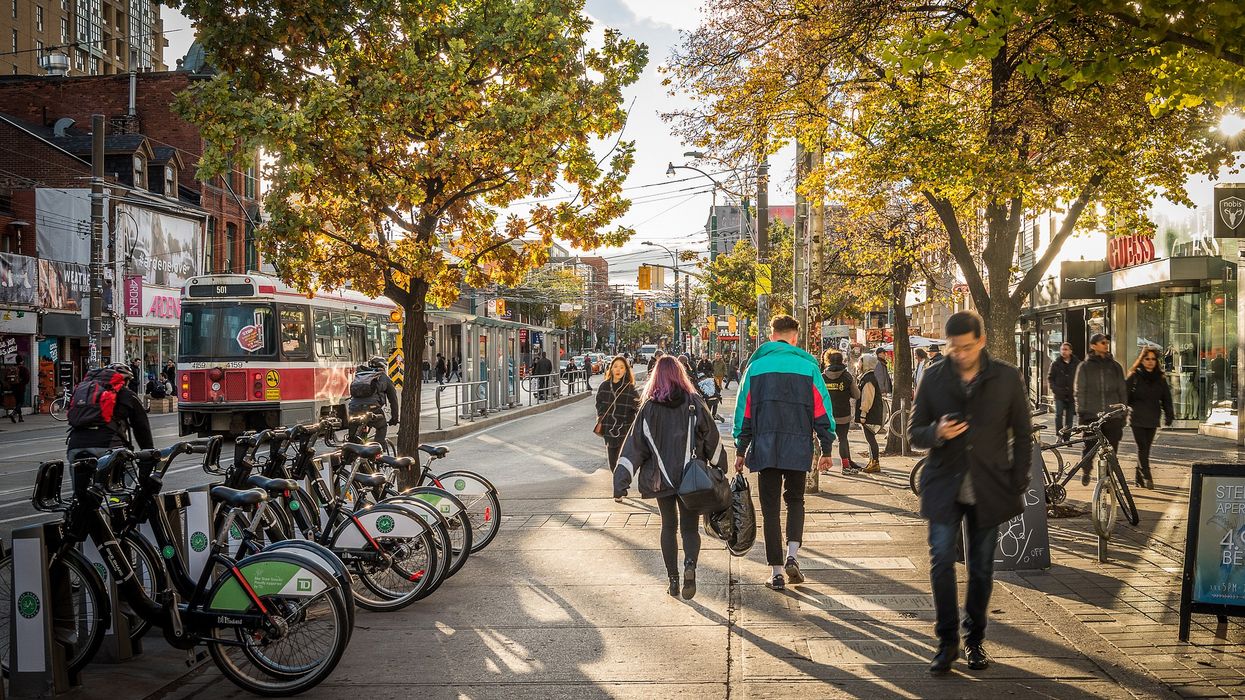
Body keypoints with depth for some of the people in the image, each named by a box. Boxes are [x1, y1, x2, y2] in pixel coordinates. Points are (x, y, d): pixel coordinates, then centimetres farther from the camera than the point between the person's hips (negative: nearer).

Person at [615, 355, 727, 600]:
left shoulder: (649, 407, -4)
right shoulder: (693, 403, -4)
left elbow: (635, 444, -6)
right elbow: (712, 439, 1)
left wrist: (621, 482, -5)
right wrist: (720, 470, 13)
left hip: (661, 478, 1)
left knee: (668, 526, 15)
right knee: (690, 526, 7)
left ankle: (673, 579, 14)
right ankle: (690, 563, -20)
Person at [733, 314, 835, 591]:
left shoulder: (756, 366, 4)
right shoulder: (808, 366, 2)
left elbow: (743, 411, 5)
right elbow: (822, 410, 3)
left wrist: (740, 450, 12)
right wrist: (826, 449, 10)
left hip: (764, 448, 0)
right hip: (798, 448, 0)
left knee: (770, 507, 7)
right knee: (795, 500, 18)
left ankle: (777, 571, 5)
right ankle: (792, 556, -1)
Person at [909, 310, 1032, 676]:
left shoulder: (1007, 378, 0)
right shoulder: (933, 377, 1)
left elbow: (1022, 435, 5)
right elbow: (915, 433, 5)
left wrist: (1017, 487, 0)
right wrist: (936, 433, -19)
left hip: (989, 490, 0)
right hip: (944, 486, 0)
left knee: (981, 568, 8)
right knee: (941, 562, -8)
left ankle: (974, 639, 23)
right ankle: (947, 641, 4)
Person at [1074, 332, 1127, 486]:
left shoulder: (1115, 366, 12)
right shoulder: (1085, 367, 6)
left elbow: (1122, 392, 14)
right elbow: (1079, 391, 4)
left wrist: (1123, 415, 9)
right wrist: (1081, 413, -4)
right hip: (1091, 415, -2)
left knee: (1111, 450, 0)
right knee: (1089, 447, -1)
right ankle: (1086, 471, 24)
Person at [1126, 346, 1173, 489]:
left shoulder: (1160, 378, 10)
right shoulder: (1134, 377, -1)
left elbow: (1166, 398, 13)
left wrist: (1169, 416, 6)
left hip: (1152, 419, 4)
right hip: (1137, 418, -4)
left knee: (1145, 448, 6)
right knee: (1142, 447, -10)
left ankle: (1138, 477, 17)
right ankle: (1146, 477, -11)